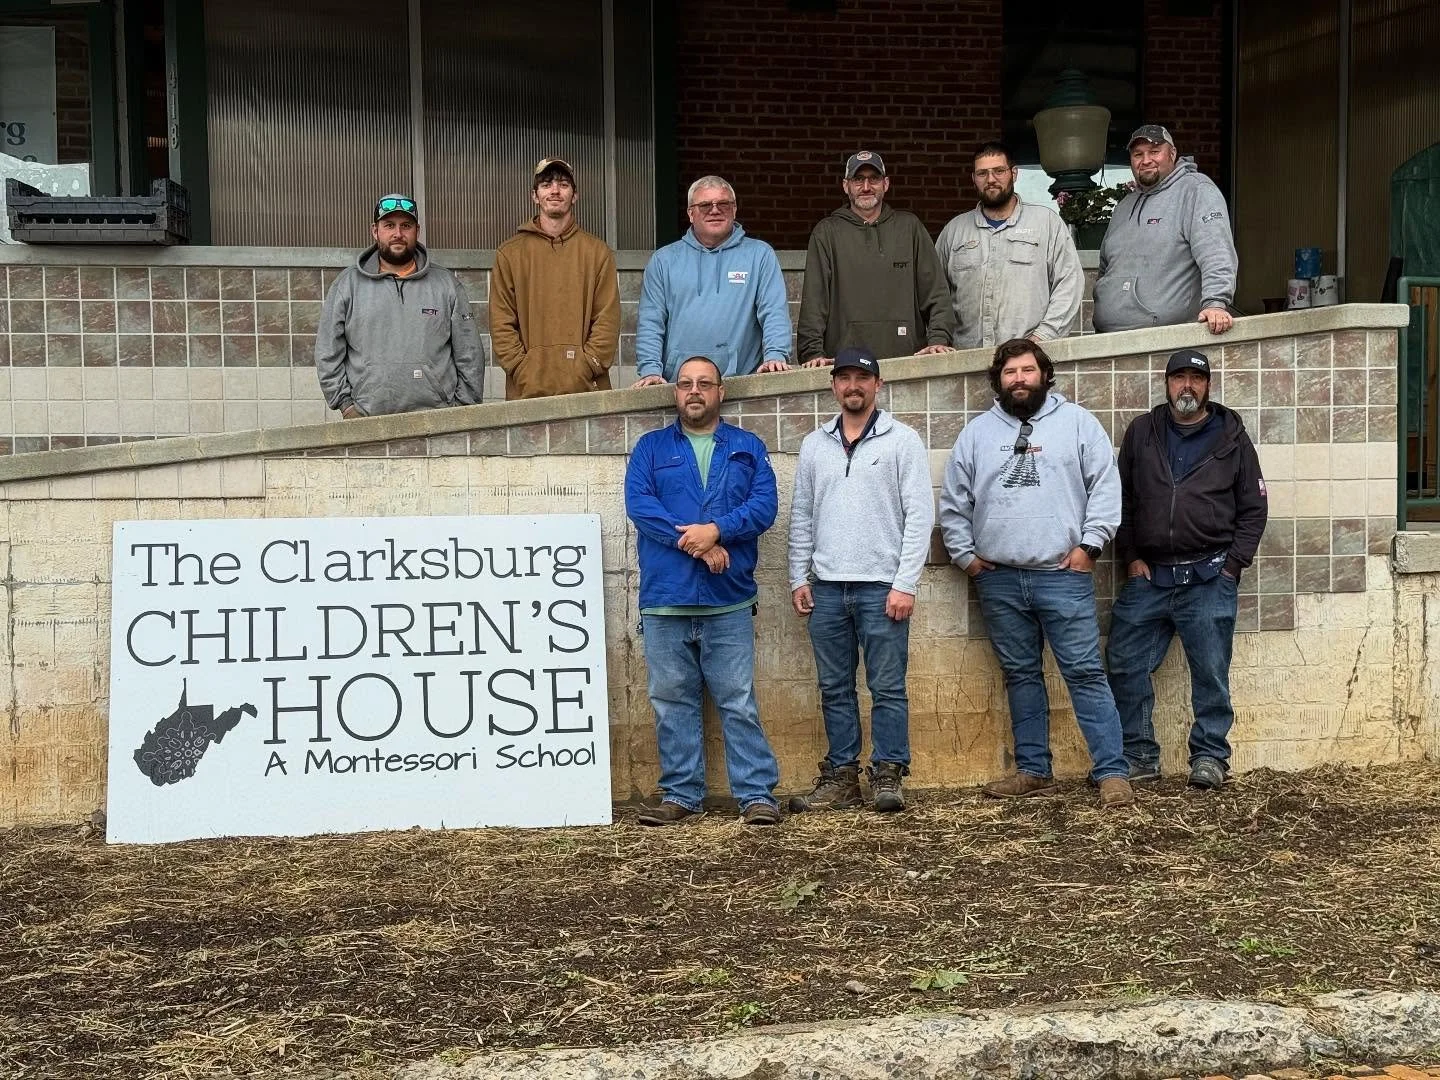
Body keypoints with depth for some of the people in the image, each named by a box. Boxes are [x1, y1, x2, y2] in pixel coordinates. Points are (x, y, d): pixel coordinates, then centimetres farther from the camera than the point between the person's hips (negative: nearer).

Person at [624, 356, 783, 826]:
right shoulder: (650, 447, 12)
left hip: (728, 600, -1)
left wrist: (716, 531, -16)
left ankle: (757, 793, 3)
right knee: (671, 701, 5)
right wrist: (697, 546, -12)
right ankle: (680, 794, 14)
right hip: (665, 599, 1)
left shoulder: (748, 448, 12)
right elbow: (638, 504, -3)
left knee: (739, 702, -2)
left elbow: (764, 505, -1)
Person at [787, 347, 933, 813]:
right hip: (826, 587, 4)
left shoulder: (902, 440, 0)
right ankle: (840, 777, 15)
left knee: (887, 687, -1)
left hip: (882, 587, -4)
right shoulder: (814, 444, 13)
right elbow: (801, 516, 15)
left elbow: (920, 514, -5)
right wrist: (798, 578, 7)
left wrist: (905, 584, -11)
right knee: (835, 688, 8)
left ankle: (888, 776, 6)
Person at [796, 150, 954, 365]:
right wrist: (813, 352, -9)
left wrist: (938, 339, -2)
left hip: (906, 357, 1)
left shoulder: (909, 227, 16)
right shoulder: (826, 233, 10)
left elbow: (936, 292, 12)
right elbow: (813, 302, 3)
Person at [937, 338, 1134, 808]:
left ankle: (1111, 772, -3)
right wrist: (965, 556, 6)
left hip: (1063, 575, -3)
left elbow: (1106, 487, 0)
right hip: (998, 580, 3)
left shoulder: (1077, 422, 5)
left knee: (1086, 673, -5)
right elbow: (953, 502, 13)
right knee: (1021, 676, 10)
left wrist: (1089, 544, -7)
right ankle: (1034, 771, 18)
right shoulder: (976, 432, 11)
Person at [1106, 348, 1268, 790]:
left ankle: (1210, 756, 11)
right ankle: (1139, 755, 9)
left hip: (1209, 578, -2)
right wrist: (1131, 557, 3)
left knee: (1211, 671, 0)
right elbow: (1121, 500, 13)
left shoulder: (1232, 438, 7)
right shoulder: (1141, 433, 10)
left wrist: (1232, 564, -1)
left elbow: (1254, 508, 8)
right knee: (1124, 664, -1)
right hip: (1148, 575, 2)